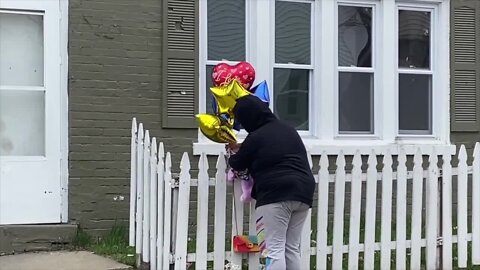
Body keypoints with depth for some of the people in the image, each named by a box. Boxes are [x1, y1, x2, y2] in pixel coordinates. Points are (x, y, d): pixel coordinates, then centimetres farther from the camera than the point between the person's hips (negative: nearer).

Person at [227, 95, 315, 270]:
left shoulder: (255, 138, -5)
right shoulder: (288, 130, 18)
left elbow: (238, 165, 10)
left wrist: (235, 155, 34)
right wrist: (241, 149, 44)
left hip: (275, 195, -8)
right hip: (302, 192, 8)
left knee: (275, 250, -6)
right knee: (292, 248, 12)